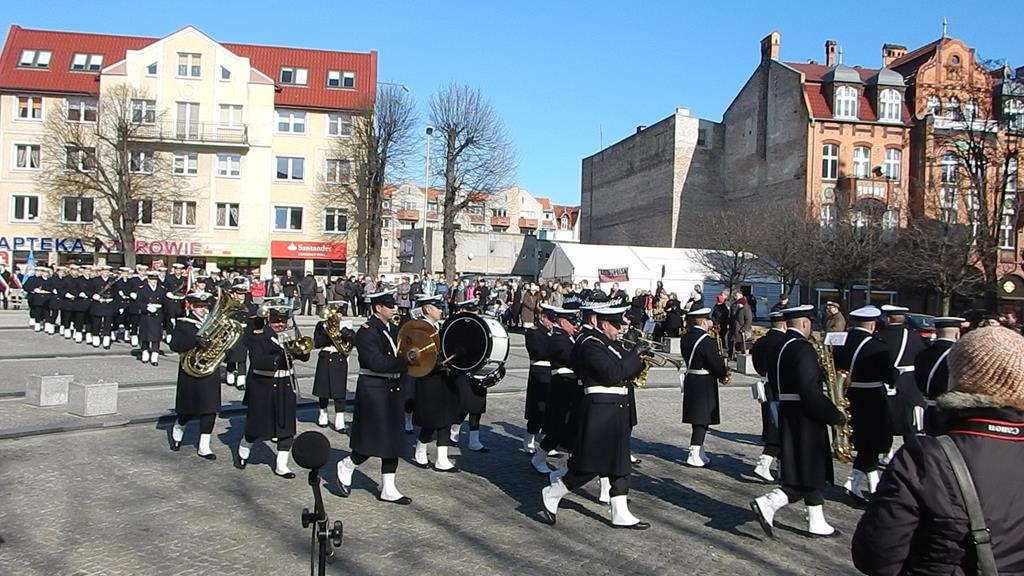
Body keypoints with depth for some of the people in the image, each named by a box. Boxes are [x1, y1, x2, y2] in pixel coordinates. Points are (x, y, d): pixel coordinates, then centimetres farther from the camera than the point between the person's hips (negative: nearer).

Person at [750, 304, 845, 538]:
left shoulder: (780, 346, 10)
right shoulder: (803, 348, -18)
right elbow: (811, 392, -23)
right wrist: (836, 416, -14)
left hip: (788, 417, 9)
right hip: (805, 420, -9)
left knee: (812, 474, 17)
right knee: (807, 478, 0)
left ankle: (816, 522, 23)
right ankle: (767, 503, -8)